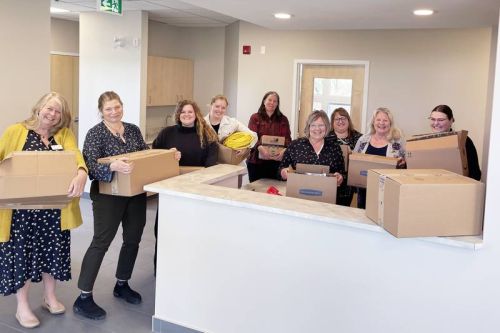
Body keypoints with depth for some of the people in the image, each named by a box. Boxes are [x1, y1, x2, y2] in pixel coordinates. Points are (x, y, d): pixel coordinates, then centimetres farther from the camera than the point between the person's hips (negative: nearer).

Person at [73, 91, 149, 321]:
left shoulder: (133, 129, 9)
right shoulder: (96, 133, -9)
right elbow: (90, 164, -20)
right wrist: (113, 166, -39)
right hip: (109, 195, -6)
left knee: (133, 240, 12)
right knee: (101, 242, -5)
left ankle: (122, 285, 31)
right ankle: (84, 298, 3)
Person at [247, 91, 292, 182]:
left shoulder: (283, 119, 11)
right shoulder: (255, 118, 6)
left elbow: (287, 138, 4)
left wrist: (285, 150, -18)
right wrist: (259, 147, -25)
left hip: (276, 161, 1)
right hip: (256, 161, -1)